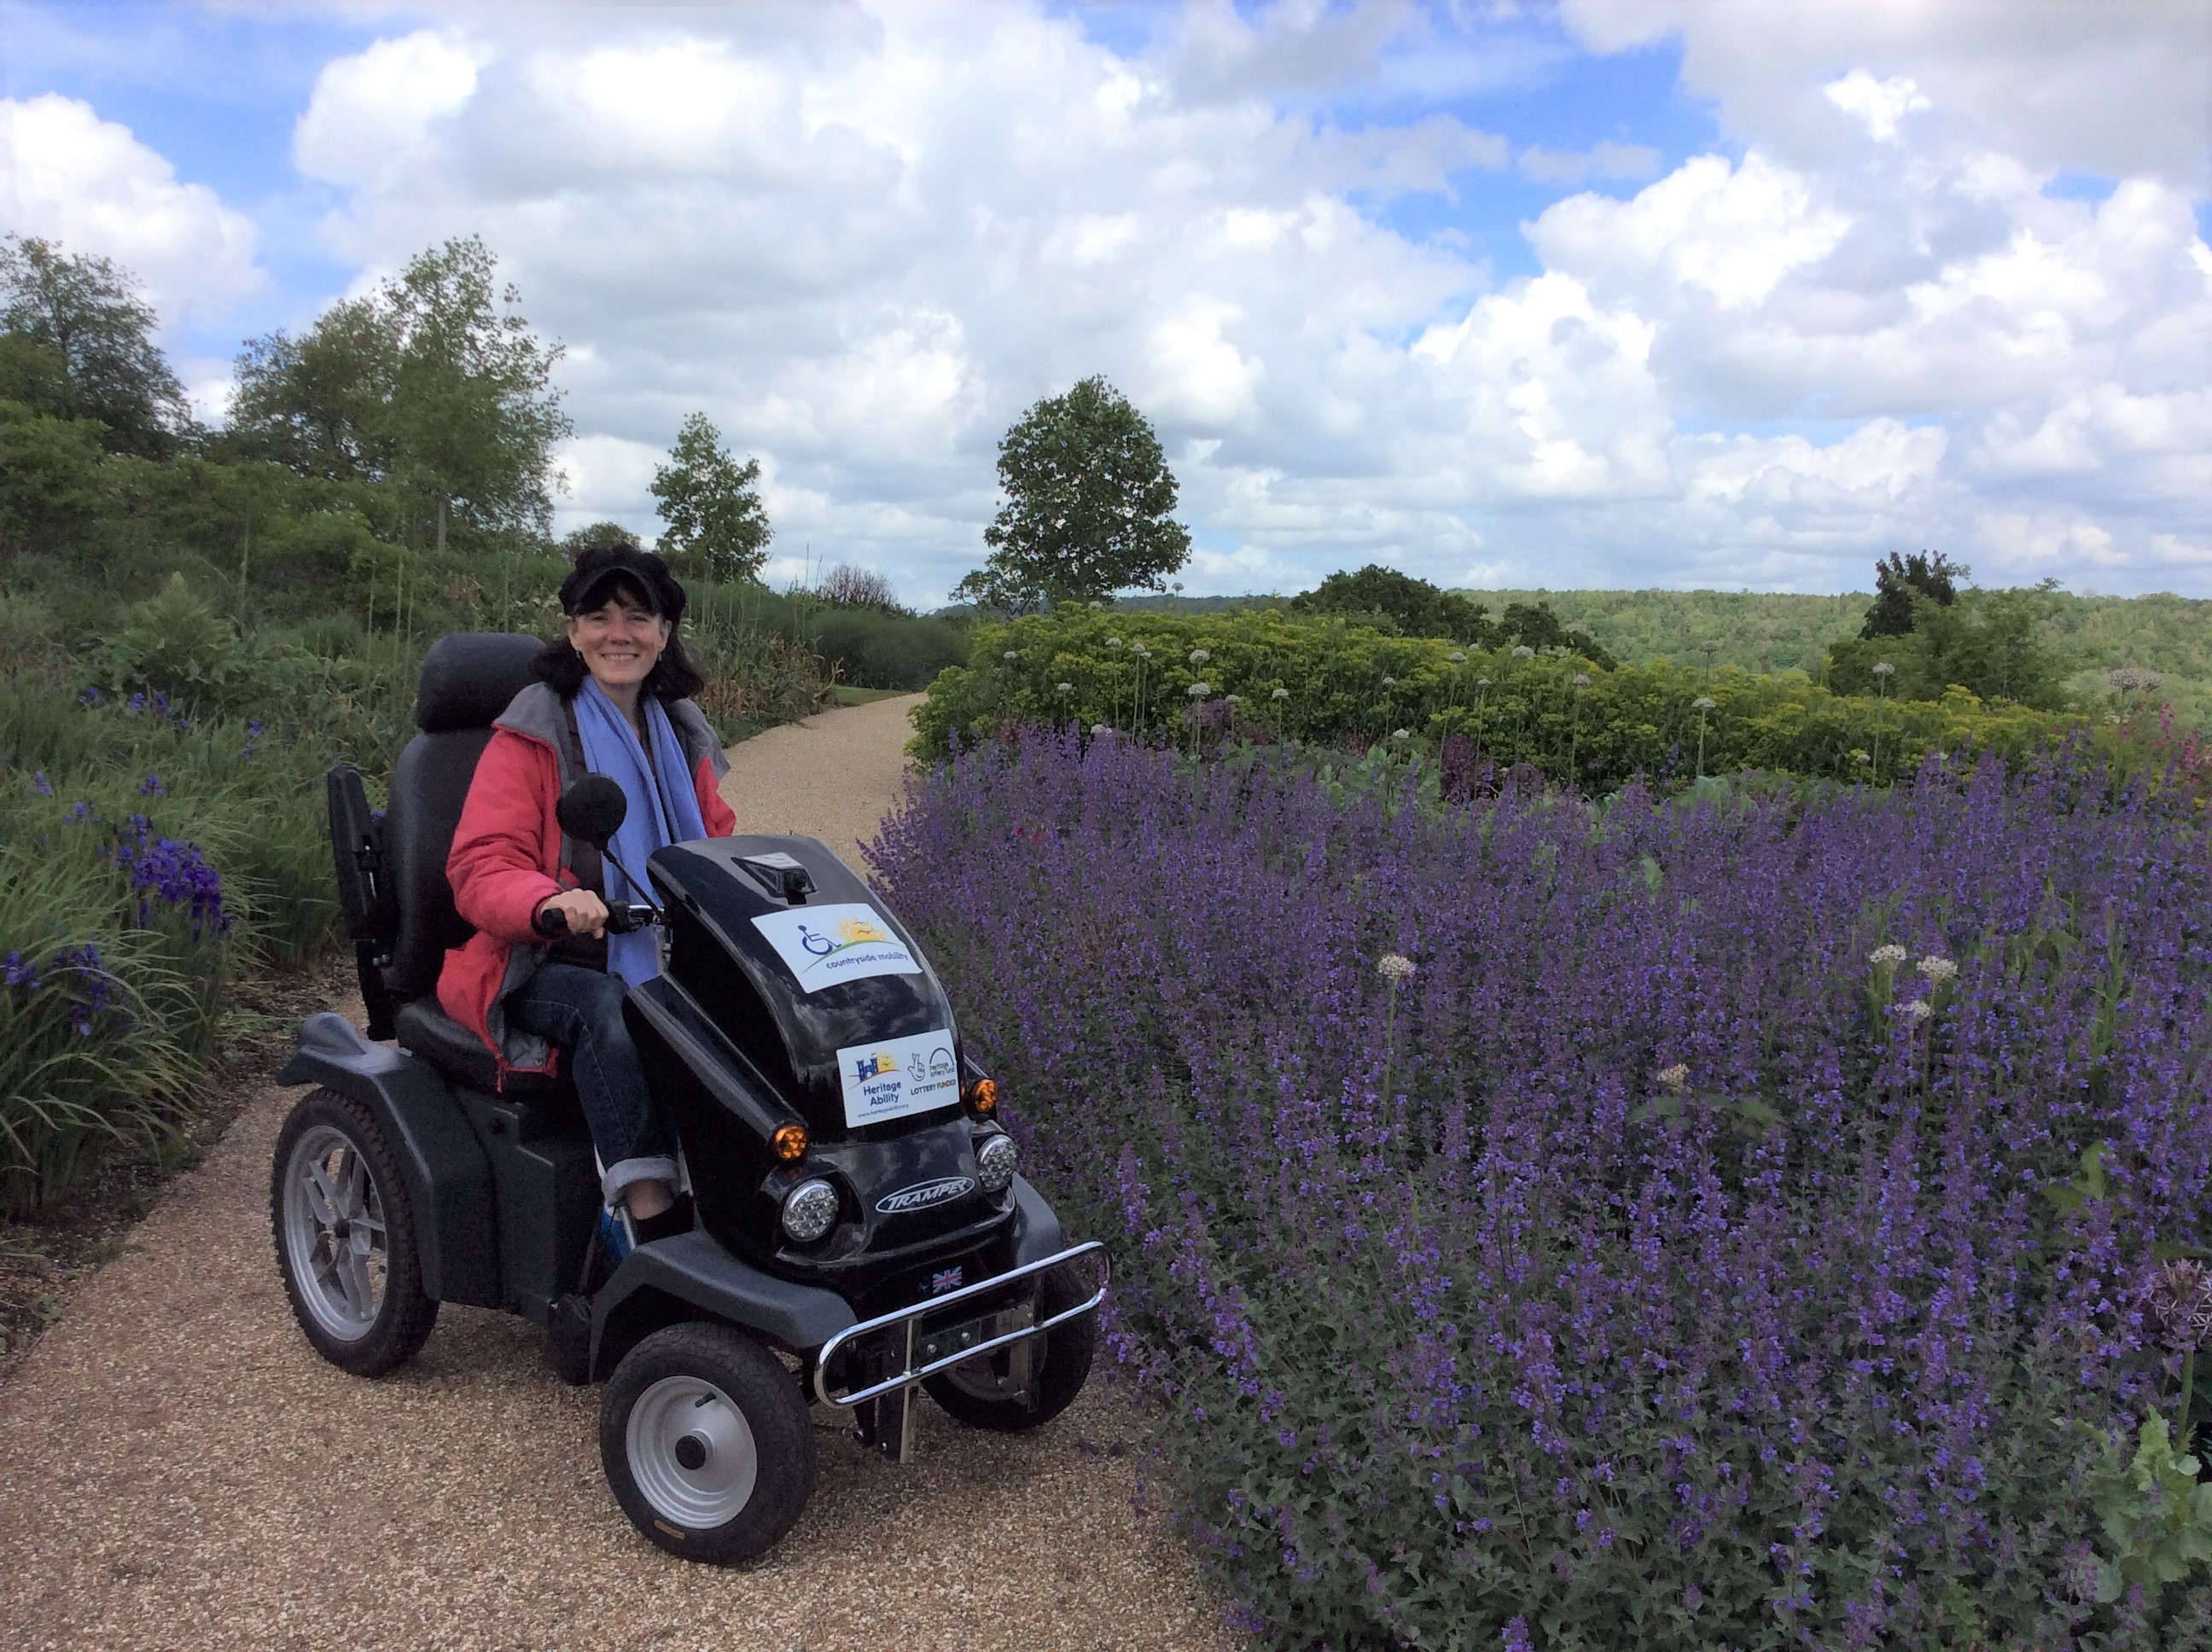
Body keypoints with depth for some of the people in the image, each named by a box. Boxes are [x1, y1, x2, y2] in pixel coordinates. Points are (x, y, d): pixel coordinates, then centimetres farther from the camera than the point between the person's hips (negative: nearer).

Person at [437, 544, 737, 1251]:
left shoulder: (681, 735, 16)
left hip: (664, 956, 4)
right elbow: (479, 866, -10)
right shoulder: (531, 735, -1)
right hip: (544, 965, -4)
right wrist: (550, 901, -33)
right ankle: (649, 1220, -38)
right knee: (613, 1012, -38)